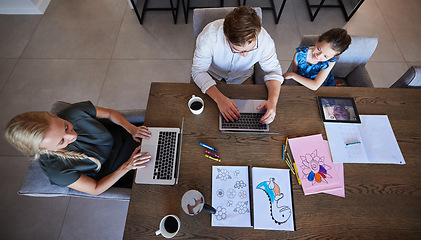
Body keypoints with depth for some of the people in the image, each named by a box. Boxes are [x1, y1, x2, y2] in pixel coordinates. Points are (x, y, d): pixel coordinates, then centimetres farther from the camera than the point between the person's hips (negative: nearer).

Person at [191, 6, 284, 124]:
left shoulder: (264, 40, -30)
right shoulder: (208, 36, -35)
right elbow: (198, 71, -27)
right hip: (213, 74, -1)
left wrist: (273, 100, -34)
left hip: (242, 78, 1)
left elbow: (273, 70, -15)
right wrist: (219, 98, -43)